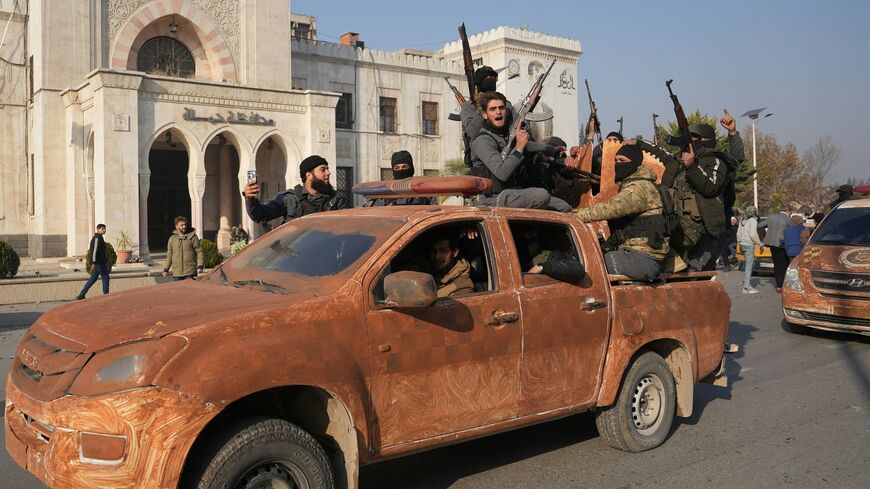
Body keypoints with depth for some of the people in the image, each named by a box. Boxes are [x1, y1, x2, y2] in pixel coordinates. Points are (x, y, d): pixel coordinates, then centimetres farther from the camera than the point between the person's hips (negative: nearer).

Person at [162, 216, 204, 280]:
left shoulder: (192, 237, 0)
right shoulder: (172, 238, 12)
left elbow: (199, 251, -1)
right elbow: (169, 255, 17)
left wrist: (200, 266, -10)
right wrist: (166, 269, 11)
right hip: (177, 273, 3)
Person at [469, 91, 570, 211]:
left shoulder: (508, 135, 15)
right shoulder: (482, 141, -13)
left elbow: (529, 145, 37)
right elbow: (502, 173, -26)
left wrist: (553, 149, 50)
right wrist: (519, 148, -23)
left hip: (513, 192, 9)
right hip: (494, 199, -9)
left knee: (564, 207, 3)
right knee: (541, 195, -30)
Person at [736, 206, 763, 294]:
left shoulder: (742, 220, 12)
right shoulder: (753, 220, -12)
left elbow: (738, 233, 17)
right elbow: (752, 234, -20)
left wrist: (740, 243, 26)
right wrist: (760, 244, -12)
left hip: (743, 244, 8)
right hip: (749, 245, -8)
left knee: (751, 263, 18)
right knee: (749, 266, -5)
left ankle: (747, 284, 19)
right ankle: (747, 287, -5)